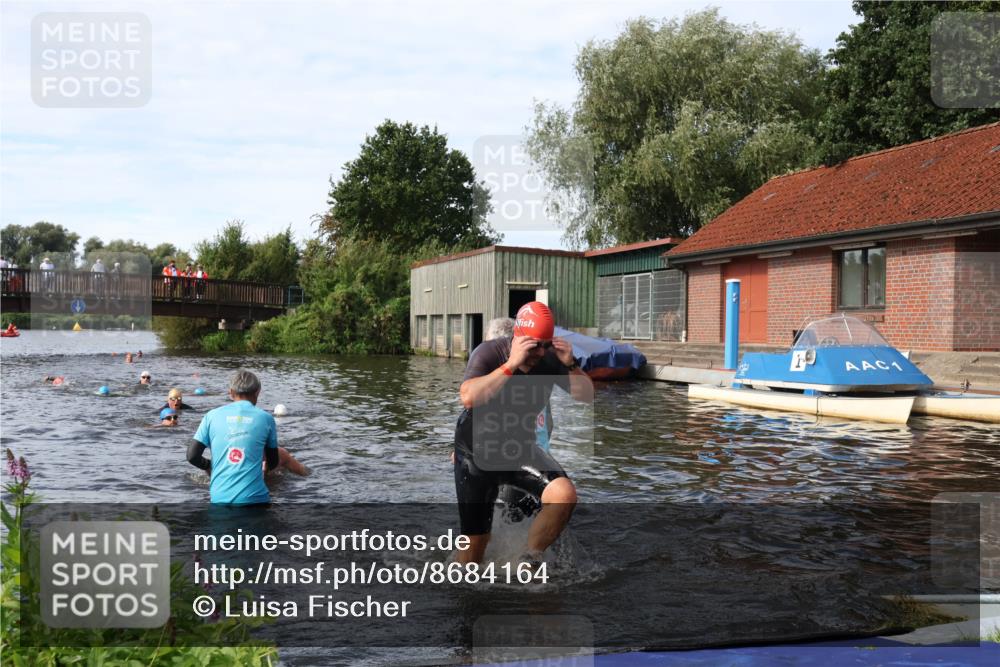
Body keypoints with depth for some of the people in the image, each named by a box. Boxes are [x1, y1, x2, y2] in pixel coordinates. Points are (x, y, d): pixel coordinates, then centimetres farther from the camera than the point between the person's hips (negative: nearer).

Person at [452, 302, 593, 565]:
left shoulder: (550, 358, -10)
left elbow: (586, 395, -6)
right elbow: (468, 398, -36)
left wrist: (571, 364, -24)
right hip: (477, 450, -3)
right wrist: (512, 364, -39)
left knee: (565, 495, -24)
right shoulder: (489, 352, -20)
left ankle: (529, 559, -3)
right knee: (475, 539, 1)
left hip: (520, 447, 3)